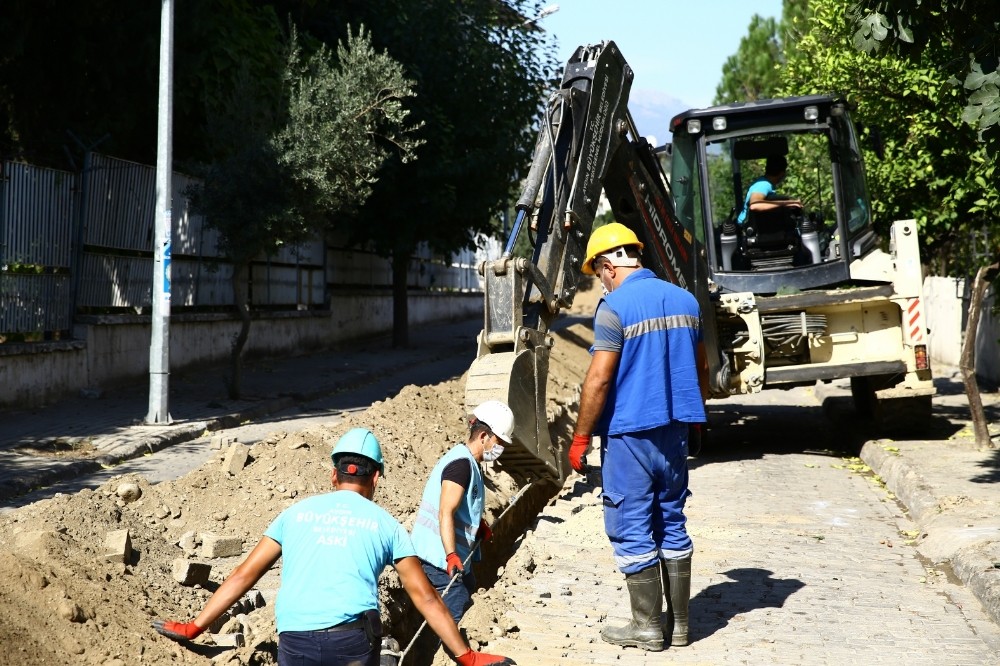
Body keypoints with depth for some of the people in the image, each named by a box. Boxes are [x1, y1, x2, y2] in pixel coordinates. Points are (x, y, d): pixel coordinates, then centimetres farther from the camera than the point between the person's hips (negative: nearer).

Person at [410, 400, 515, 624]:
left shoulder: (468, 463, 15)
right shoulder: (461, 463, -18)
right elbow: (445, 513, -26)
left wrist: (479, 524, 11)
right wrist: (451, 556, -32)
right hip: (438, 559, -11)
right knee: (456, 614, -11)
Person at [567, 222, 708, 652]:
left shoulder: (615, 306, -14)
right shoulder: (685, 300, 8)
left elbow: (599, 379, -18)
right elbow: (702, 368, 16)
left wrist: (580, 437, -10)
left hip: (630, 434, -7)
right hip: (674, 431, 7)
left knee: (634, 533, 3)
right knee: (672, 526, 14)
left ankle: (647, 627, 9)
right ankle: (679, 622, 19)